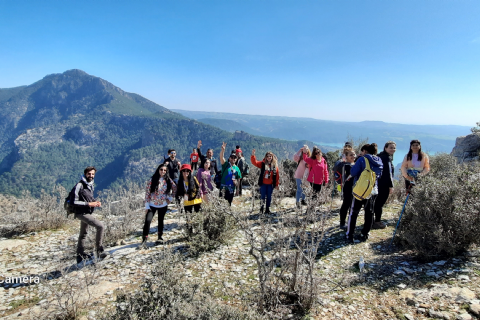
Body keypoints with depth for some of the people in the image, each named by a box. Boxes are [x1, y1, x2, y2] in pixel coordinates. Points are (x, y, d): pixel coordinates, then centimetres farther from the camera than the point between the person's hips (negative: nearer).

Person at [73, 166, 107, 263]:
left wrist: (96, 202, 1)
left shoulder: (91, 185, 9)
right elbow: (75, 202, -19)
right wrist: (88, 204, -23)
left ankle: (80, 255, 34)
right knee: (100, 226, -18)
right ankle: (100, 251, -9)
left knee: (83, 234, 19)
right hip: (81, 213, -9)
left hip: (87, 212, 10)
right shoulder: (80, 185, -17)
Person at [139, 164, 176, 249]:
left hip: (163, 205, 2)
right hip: (152, 205, -2)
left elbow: (175, 189, 12)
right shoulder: (152, 180, -8)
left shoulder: (168, 180, -1)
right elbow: (147, 193, -7)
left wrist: (170, 198, 3)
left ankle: (160, 237, 33)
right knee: (147, 221, -15)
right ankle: (144, 240, -7)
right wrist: (147, 206, -10)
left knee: (160, 221, 15)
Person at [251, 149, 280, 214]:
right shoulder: (263, 163, 0)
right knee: (263, 196, 3)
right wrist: (253, 155, -23)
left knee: (269, 197, 9)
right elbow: (254, 162, -8)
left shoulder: (275, 165, 2)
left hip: (270, 184, 1)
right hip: (263, 184, -1)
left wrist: (277, 184, 3)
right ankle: (262, 207, 18)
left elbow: (277, 175, 4)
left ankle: (267, 209, 20)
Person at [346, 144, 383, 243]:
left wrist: (349, 176, 5)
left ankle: (350, 235, 4)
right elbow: (379, 176, 16)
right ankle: (365, 235, 22)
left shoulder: (362, 159, -11)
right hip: (373, 191, 6)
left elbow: (353, 172, -14)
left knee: (354, 213, 3)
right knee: (369, 213, 16)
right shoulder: (379, 162, 8)